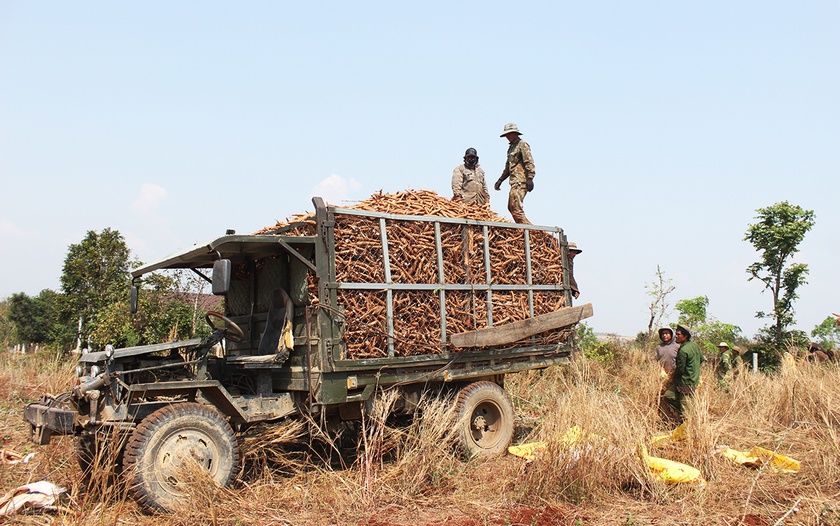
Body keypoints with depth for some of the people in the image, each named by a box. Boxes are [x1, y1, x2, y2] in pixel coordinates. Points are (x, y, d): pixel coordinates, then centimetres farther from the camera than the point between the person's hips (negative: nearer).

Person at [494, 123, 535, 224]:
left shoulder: (522, 145, -3)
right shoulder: (511, 147, 24)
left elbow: (529, 163, -13)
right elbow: (508, 167, 30)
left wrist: (529, 179, -23)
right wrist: (500, 180, 24)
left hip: (521, 181, -10)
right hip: (514, 181, 10)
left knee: (515, 207, -18)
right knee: (511, 207, 8)